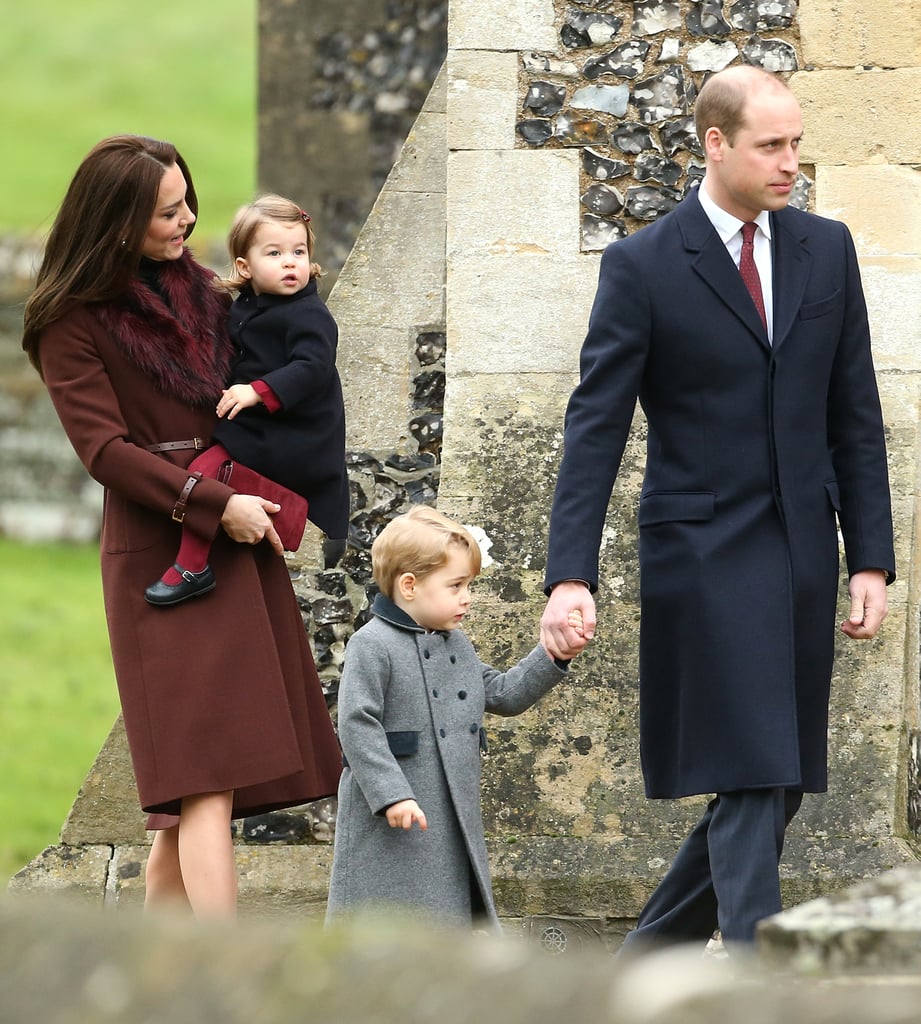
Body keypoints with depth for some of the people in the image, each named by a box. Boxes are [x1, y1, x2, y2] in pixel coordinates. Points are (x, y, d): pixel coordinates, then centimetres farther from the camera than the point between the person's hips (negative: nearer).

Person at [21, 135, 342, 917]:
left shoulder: (200, 292, 14)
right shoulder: (74, 323, -6)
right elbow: (105, 449, -12)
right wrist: (215, 506, -16)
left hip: (238, 543, 6)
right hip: (161, 552, -6)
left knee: (194, 777, 4)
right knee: (207, 770, -15)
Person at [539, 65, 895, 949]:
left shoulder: (827, 251, 8)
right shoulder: (642, 266, -6)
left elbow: (856, 419, 10)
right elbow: (595, 429, -7)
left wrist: (871, 560, 4)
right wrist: (570, 578, -16)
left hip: (803, 552, 5)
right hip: (705, 553, -5)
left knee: (782, 785, 9)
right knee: (750, 783, -11)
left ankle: (653, 955, 26)